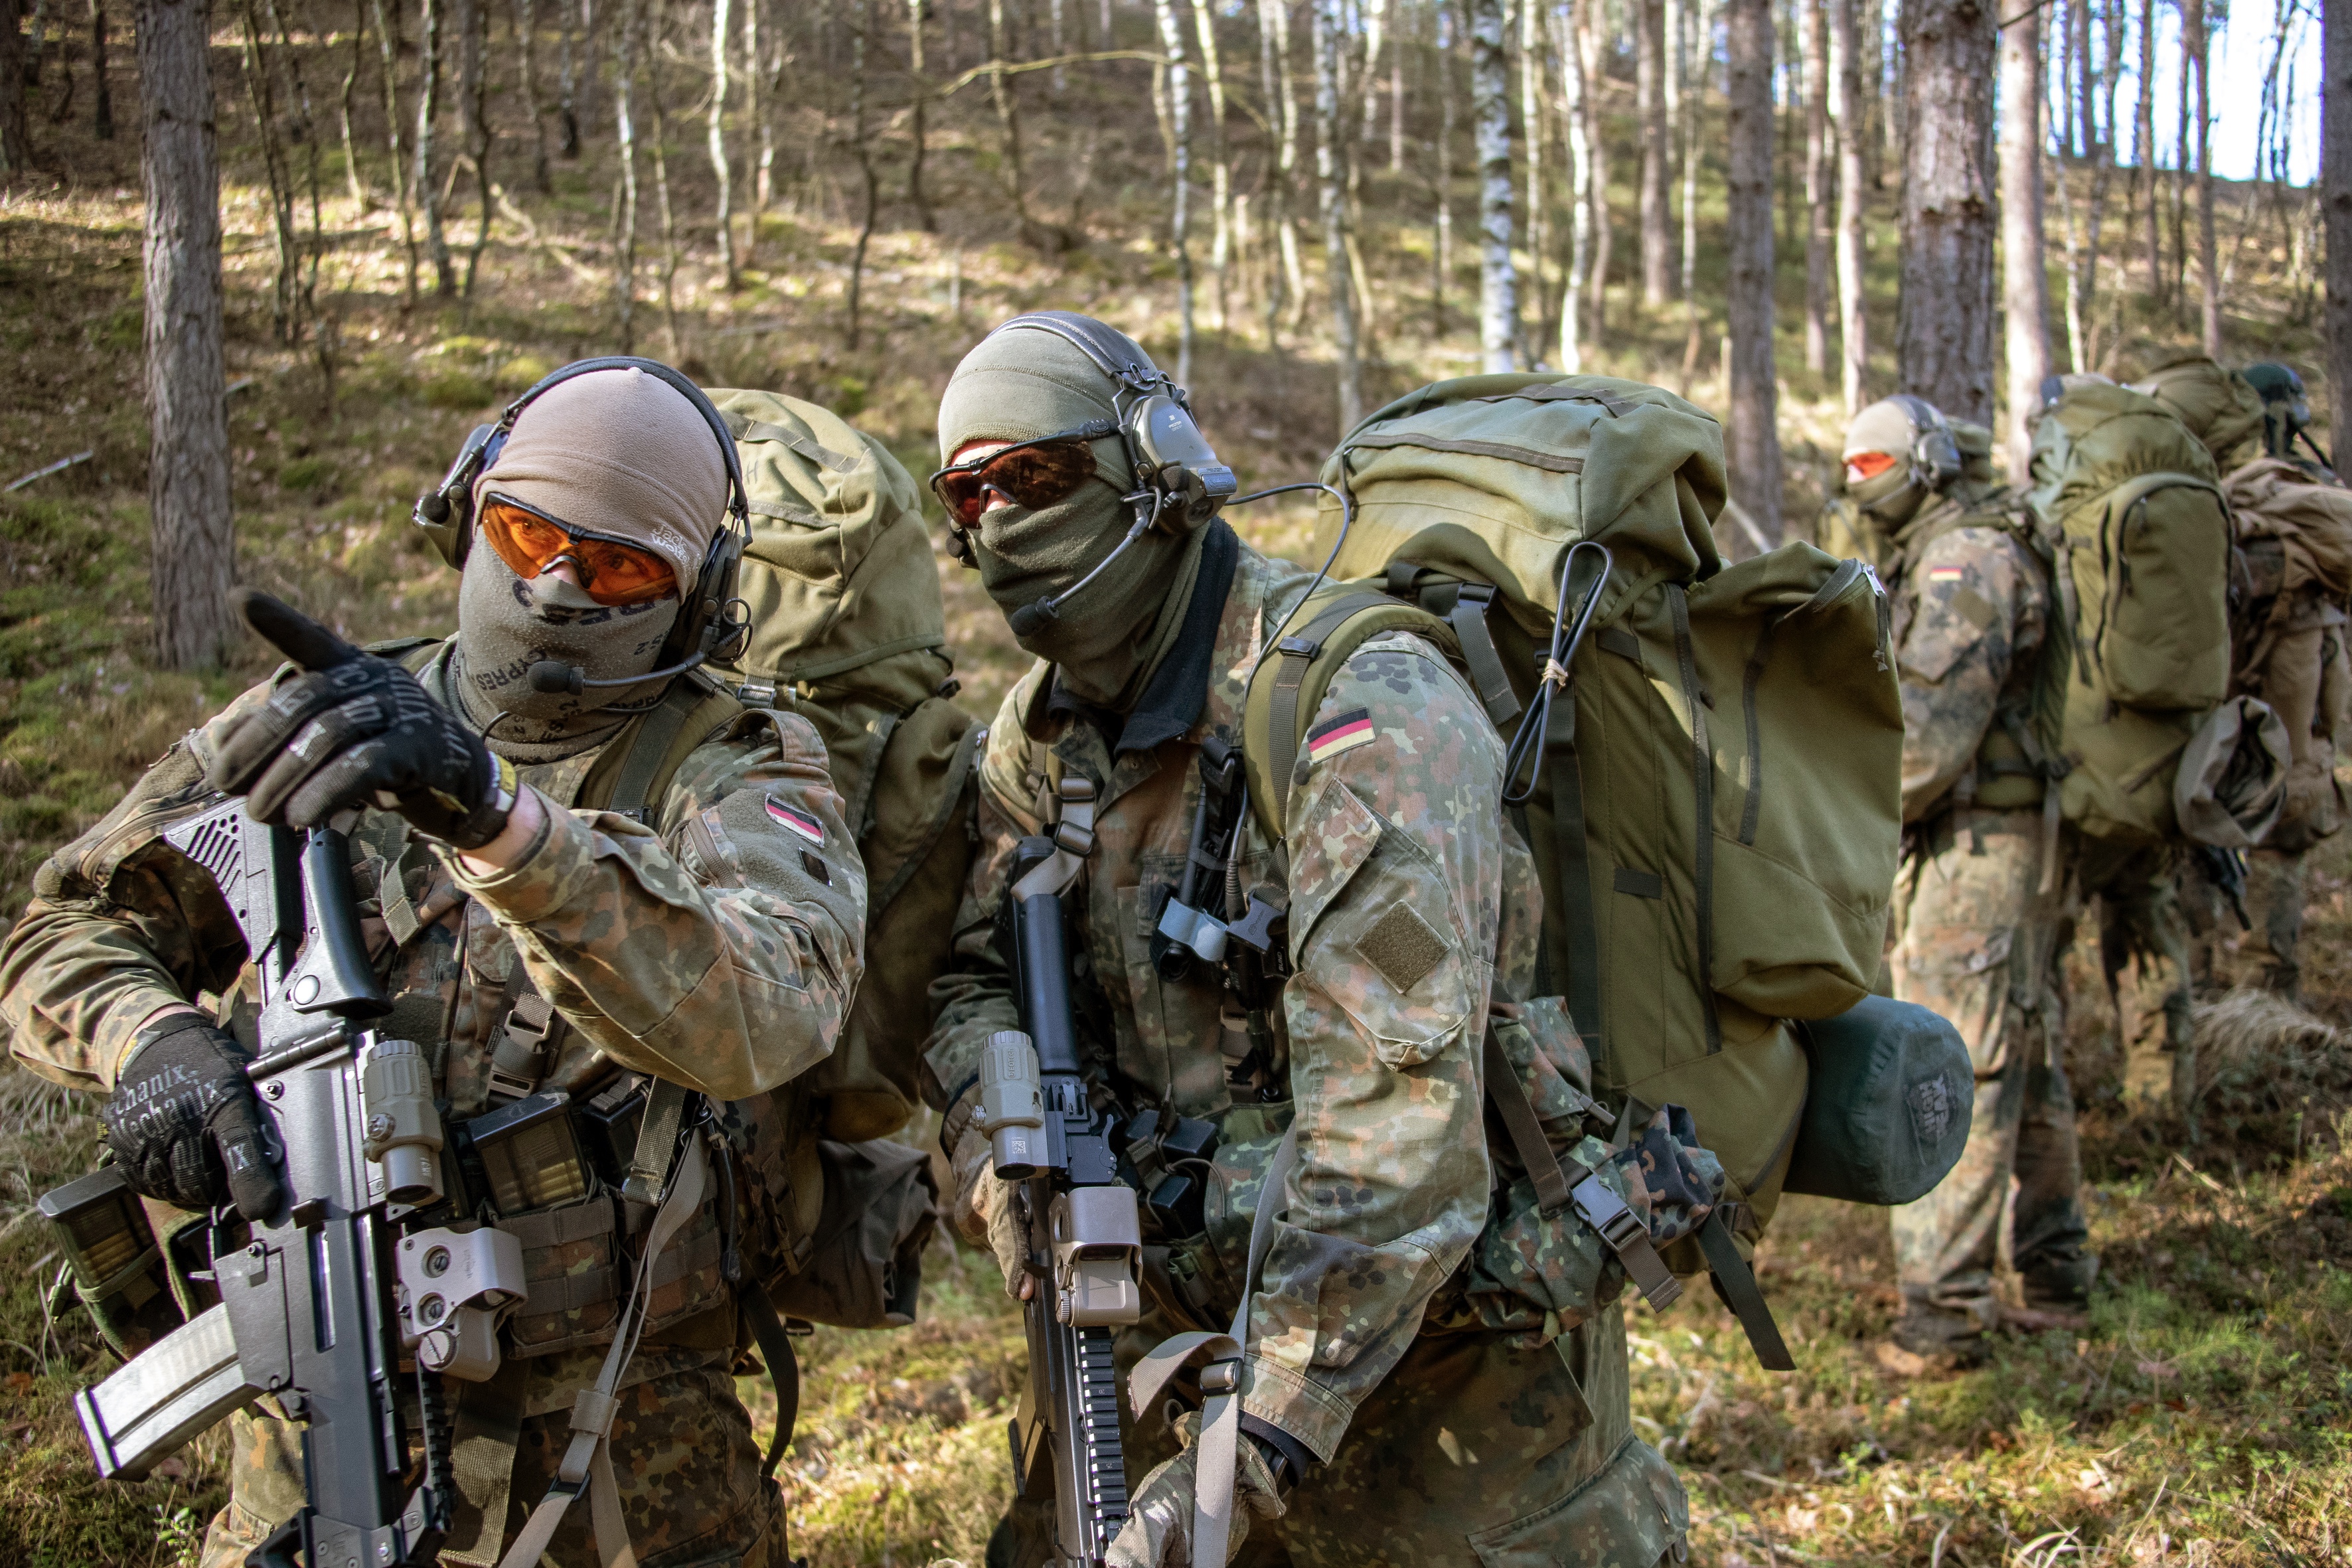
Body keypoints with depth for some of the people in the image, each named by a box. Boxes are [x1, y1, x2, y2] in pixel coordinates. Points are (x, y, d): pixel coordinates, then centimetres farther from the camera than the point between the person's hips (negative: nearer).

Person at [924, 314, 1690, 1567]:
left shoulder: (1355, 707, -23)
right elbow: (972, 976, 7)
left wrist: (1256, 1439, -35)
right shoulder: (1040, 732, 4)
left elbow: (1396, 1114, -30)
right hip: (1187, 1313, 7)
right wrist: (1002, 1155, -17)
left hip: (1433, 1337, -6)